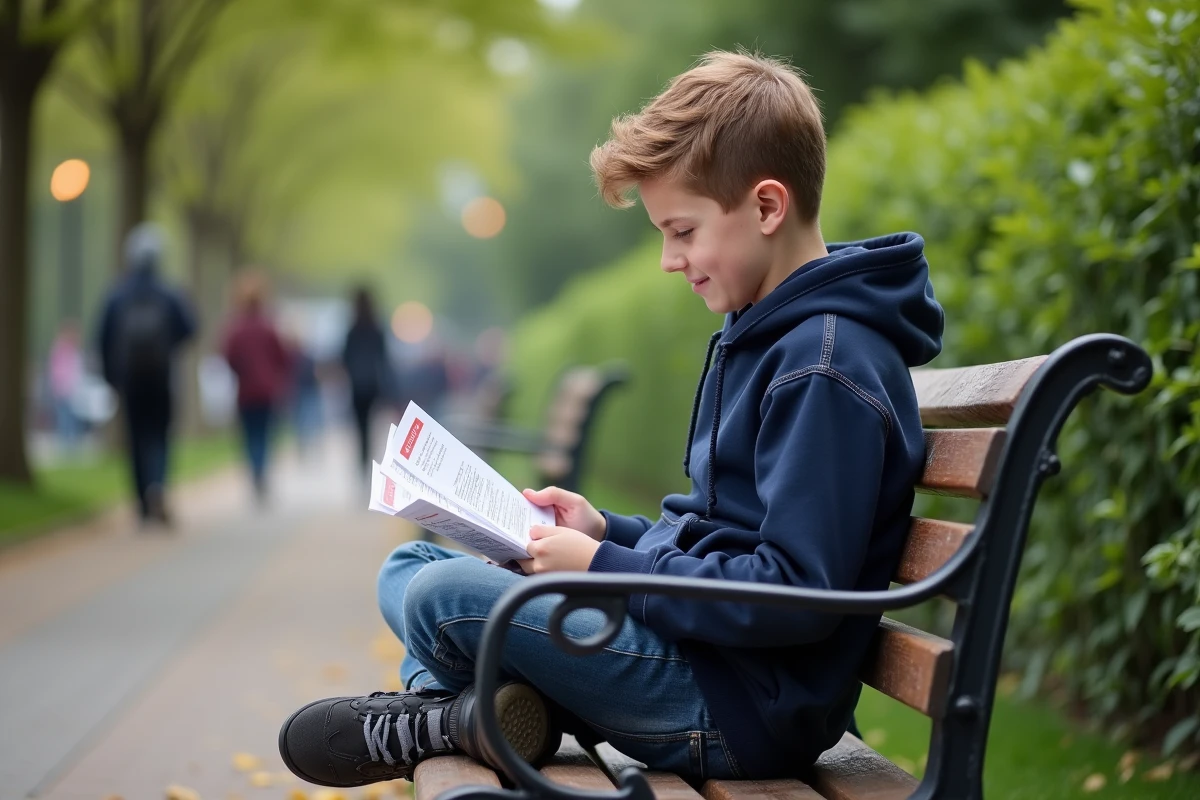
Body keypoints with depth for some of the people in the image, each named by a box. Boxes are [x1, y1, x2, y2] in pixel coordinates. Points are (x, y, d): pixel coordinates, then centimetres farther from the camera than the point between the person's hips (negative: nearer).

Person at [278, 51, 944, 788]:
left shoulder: (826, 367, -19)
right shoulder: (762, 337, 14)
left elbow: (796, 594, -25)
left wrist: (605, 568, -18)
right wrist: (611, 532, 7)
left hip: (740, 708, -11)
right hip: (685, 633, 11)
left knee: (443, 594, -23)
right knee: (409, 568, 15)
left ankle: (436, 719, 6)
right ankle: (457, 710, -8)